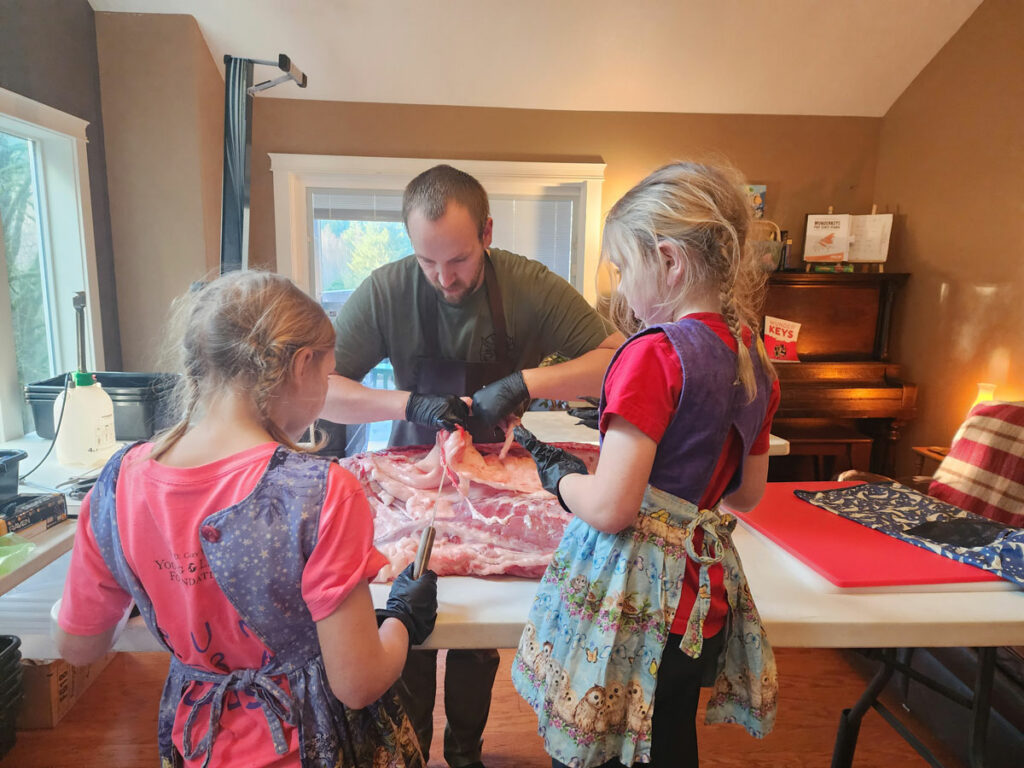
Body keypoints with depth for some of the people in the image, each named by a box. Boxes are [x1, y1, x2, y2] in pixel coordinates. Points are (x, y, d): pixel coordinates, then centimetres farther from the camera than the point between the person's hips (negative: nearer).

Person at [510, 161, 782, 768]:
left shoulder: (656, 354, -20)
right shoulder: (755, 359, 4)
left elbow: (609, 509, -22)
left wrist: (557, 472, -4)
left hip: (629, 600, -8)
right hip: (703, 596, 8)